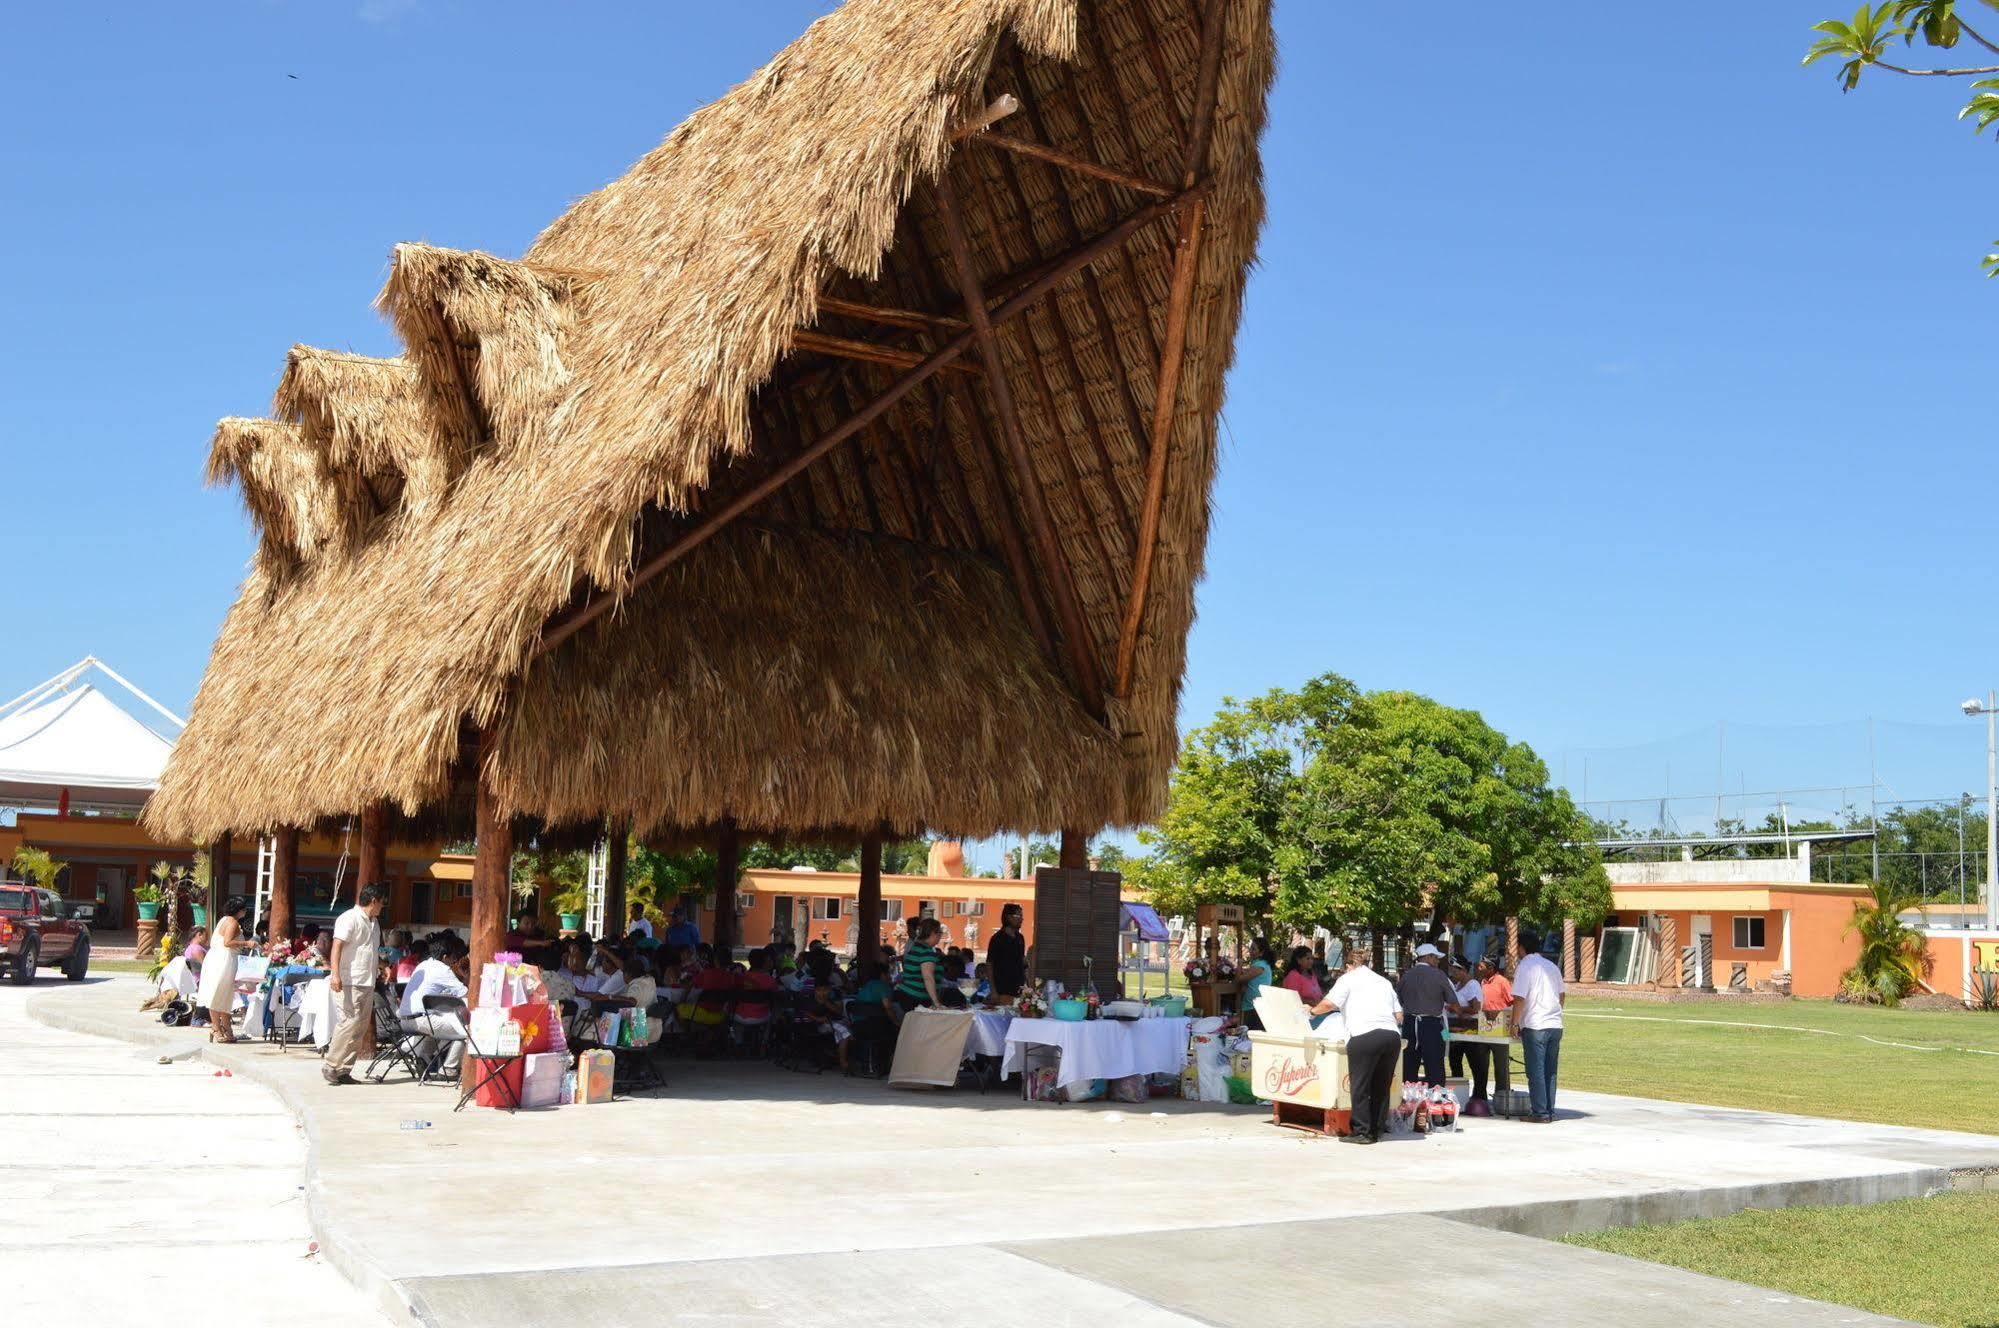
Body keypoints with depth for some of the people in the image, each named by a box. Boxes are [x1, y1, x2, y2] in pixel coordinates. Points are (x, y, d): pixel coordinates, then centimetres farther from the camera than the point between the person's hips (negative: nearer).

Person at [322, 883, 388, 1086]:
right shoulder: (350, 918, -7)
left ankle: (344, 1070, 8)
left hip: (367, 984, 9)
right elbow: (337, 946, -17)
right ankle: (331, 1066, -7)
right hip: (348, 983, -9)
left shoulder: (373, 923, 21)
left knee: (362, 1026, 5)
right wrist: (335, 974, -27)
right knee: (350, 1022, -15)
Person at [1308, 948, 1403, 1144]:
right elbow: (1399, 1015, 23)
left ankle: (1362, 1132, 1)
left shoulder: (1349, 978, 10)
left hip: (1365, 1037, -6)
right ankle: (1375, 1131, 16)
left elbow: (1329, 1004, -2)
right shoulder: (1384, 981, 27)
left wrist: (1313, 1010, 16)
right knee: (1381, 1087, 13)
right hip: (1392, 1036, 6)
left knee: (1360, 1086, 2)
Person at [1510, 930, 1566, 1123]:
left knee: (1536, 1071, -1)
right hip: (1555, 1025, 6)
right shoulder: (1552, 966, 12)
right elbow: (1563, 995, 17)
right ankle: (1550, 1111, 15)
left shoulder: (1524, 966, -8)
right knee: (1550, 1071, 12)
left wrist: (1515, 1022, -6)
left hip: (1534, 1026, -6)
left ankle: (1540, 1113, -1)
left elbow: (1519, 999, -14)